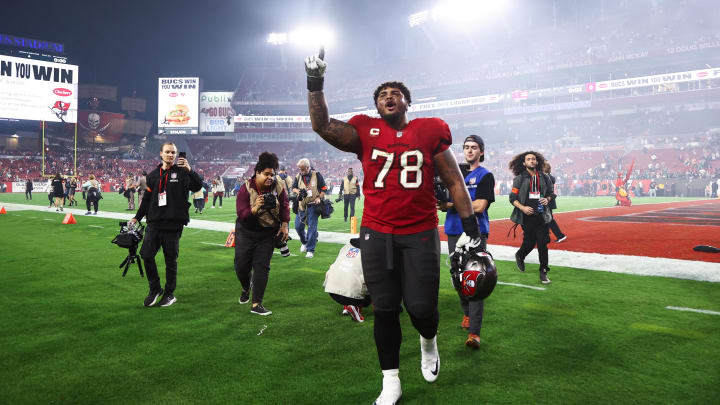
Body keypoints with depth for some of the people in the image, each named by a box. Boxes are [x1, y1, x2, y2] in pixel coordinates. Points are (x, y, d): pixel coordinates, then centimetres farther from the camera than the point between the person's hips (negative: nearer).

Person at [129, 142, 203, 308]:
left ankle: (169, 294, 19)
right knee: (146, 255, -1)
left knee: (171, 260, 4)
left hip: (173, 225, -4)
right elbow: (147, 198, 21)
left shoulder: (181, 172, 0)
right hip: (154, 223, 4)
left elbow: (198, 186, -17)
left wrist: (189, 170, -32)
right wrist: (137, 217, 19)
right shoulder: (153, 175, 14)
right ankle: (155, 289, 18)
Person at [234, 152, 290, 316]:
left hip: (268, 233, 1)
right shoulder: (246, 189, -17)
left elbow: (285, 207, 6)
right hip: (246, 232, -1)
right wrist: (255, 209, -40)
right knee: (241, 264, 2)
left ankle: (256, 304, 3)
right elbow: (241, 214, -22)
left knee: (262, 266, -5)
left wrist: (284, 225, -2)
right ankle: (246, 288, 38)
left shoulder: (278, 187, -8)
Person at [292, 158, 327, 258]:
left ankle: (310, 250, 1)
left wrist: (319, 198, -14)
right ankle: (304, 242, 34)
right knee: (298, 226, 7)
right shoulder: (298, 176, 10)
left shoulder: (316, 175, 0)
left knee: (312, 227, -6)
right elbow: (294, 188, 10)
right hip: (301, 205, 4)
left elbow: (323, 188, 1)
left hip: (313, 205, -4)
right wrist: (298, 191, -12)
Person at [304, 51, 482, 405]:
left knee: (421, 306, 1)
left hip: (421, 234, -1)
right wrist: (315, 85, -13)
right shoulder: (365, 132, 5)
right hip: (377, 234, 1)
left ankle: (428, 342, 40)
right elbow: (322, 126, -6)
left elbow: (454, 182, 6)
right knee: (385, 309, 7)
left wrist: (471, 227, 4)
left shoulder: (430, 132, 3)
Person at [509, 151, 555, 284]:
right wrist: (523, 208, -16)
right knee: (529, 242, 4)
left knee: (542, 243, -2)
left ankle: (543, 272, 9)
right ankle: (519, 256, 39)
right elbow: (512, 198, -2)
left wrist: (548, 199, -4)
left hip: (542, 216, 2)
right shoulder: (519, 178, -1)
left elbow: (551, 193, 18)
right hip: (527, 216, -2)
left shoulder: (544, 177, 8)